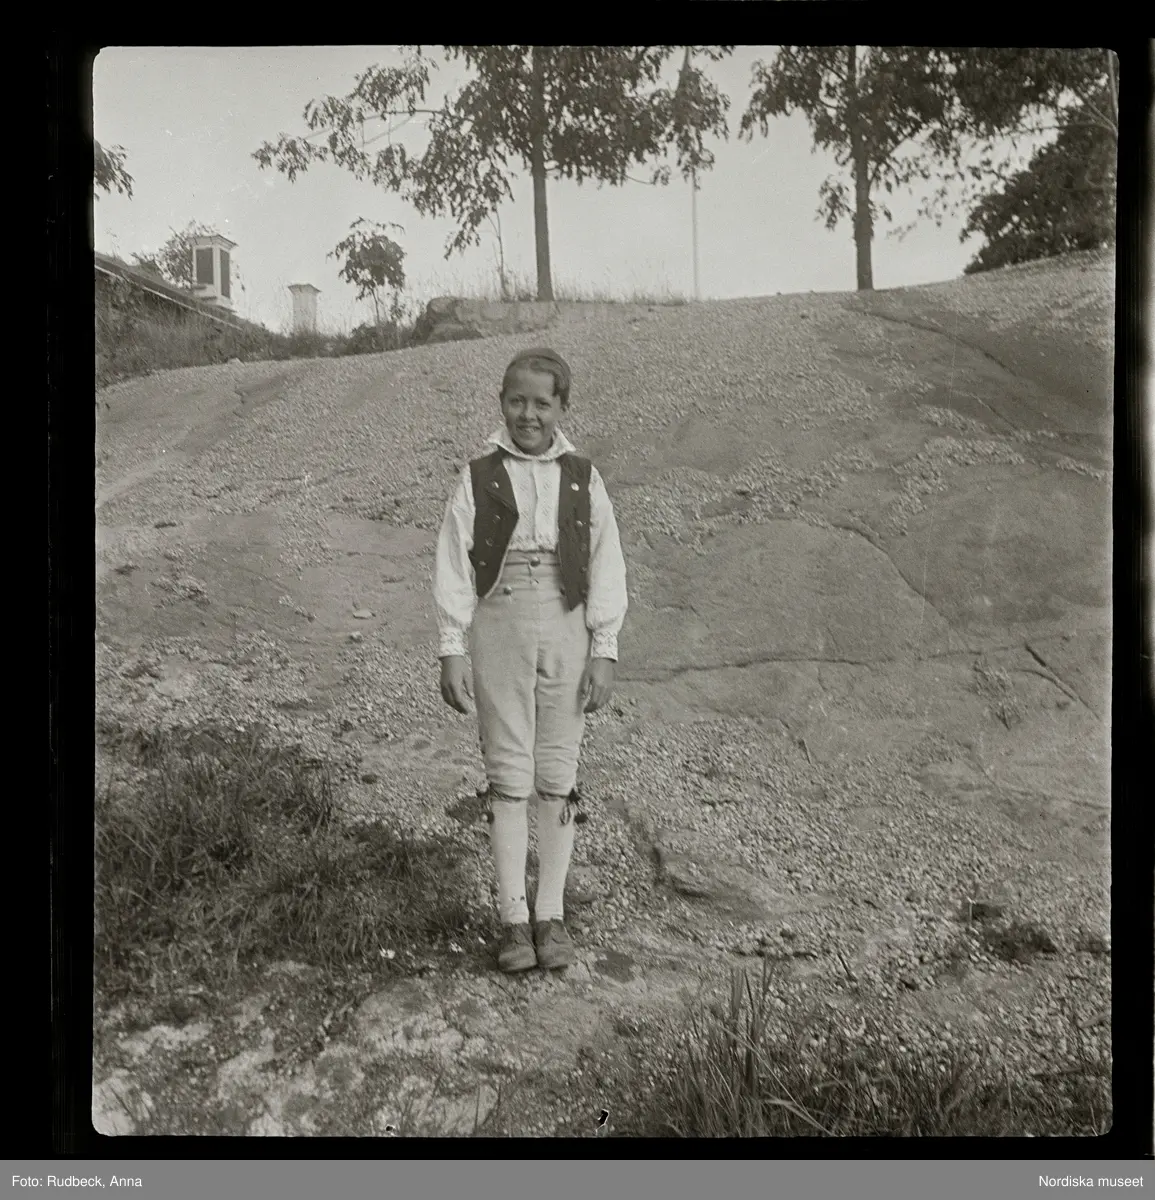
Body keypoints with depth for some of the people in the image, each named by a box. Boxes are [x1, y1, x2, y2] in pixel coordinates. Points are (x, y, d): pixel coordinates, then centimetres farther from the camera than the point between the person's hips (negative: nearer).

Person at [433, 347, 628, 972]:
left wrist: (604, 652, 1)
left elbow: (606, 569, 6)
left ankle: (552, 915, 17)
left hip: (568, 629, 1)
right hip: (498, 628, -1)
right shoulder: (478, 478, 5)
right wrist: (451, 650, -2)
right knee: (508, 775, 1)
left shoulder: (583, 478, 7)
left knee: (557, 775, 5)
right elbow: (453, 569, 3)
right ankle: (512, 918, 10)